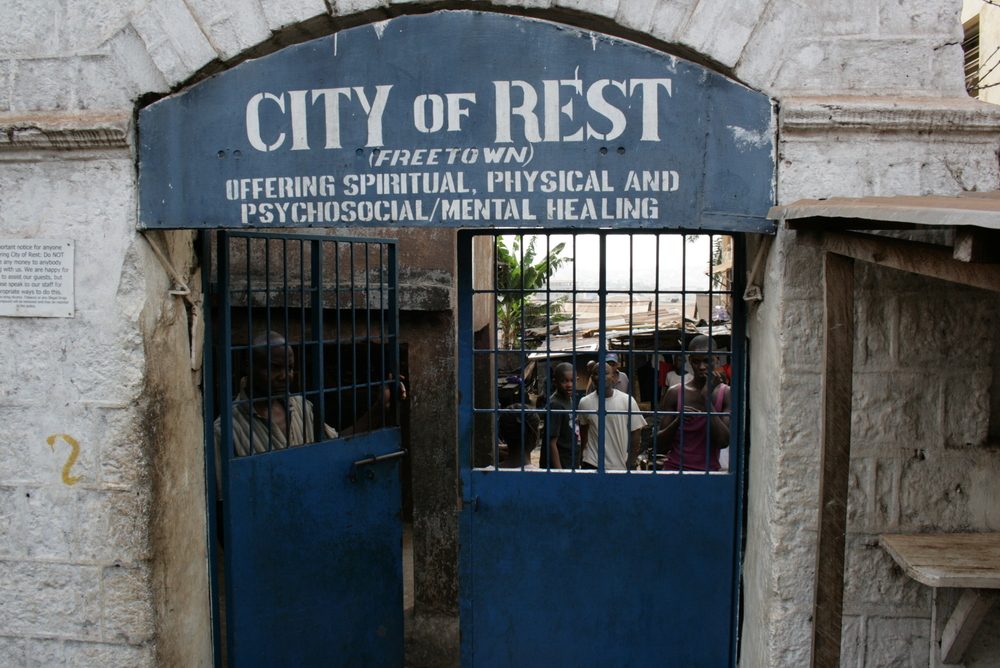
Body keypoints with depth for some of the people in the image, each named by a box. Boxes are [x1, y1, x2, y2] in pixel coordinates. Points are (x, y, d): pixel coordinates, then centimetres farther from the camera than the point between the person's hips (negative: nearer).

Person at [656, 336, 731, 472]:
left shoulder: (726, 394, -2)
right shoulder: (675, 393, 1)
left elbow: (724, 442, -13)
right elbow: (660, 439, 3)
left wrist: (706, 397, -15)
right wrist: (677, 421, -17)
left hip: (709, 469, 0)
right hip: (675, 467, 1)